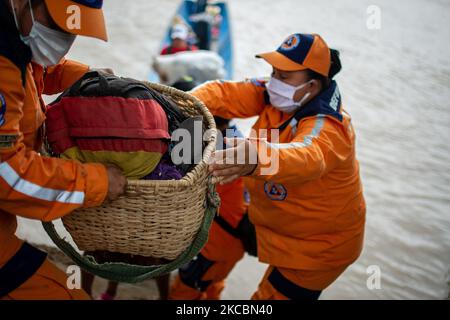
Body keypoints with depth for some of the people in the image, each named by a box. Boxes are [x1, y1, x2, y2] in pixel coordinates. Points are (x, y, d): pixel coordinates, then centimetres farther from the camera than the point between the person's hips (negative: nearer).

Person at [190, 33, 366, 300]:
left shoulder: (327, 126, -34)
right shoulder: (281, 95, -12)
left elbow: (307, 158, -56)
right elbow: (226, 93, -17)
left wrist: (255, 160, -77)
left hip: (319, 243, -7)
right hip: (271, 215, 8)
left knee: (274, 294, 1)